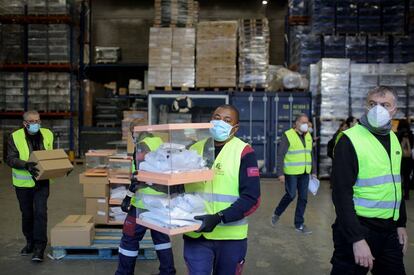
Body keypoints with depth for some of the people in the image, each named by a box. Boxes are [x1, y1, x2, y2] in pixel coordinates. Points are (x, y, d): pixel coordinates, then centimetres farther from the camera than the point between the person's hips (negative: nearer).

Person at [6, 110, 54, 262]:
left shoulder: (47, 134, 2)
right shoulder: (15, 137, -7)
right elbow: (10, 159, -13)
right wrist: (26, 165, -30)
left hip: (42, 182, 1)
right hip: (23, 183, 0)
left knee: (40, 212, -8)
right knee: (27, 214, 13)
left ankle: (39, 247, 0)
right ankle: (30, 242, 32)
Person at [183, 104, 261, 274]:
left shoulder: (243, 152, -9)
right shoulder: (194, 149, 4)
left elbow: (251, 198, -14)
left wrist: (219, 218, -24)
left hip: (230, 236, -2)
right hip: (195, 234, 2)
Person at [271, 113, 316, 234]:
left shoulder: (308, 136, 11)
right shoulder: (288, 135, -10)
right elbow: (280, 155, -11)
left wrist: (313, 171, 16)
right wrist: (280, 173, -16)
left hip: (304, 173, 6)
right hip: (291, 173, -6)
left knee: (303, 198, 6)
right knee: (291, 195, -4)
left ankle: (299, 224, 18)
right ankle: (276, 214, 23)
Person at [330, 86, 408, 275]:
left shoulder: (393, 139, 9)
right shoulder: (350, 140, -14)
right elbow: (341, 194, -19)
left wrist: (401, 224, 15)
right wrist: (357, 238, -23)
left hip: (390, 230, 7)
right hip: (359, 229, -7)